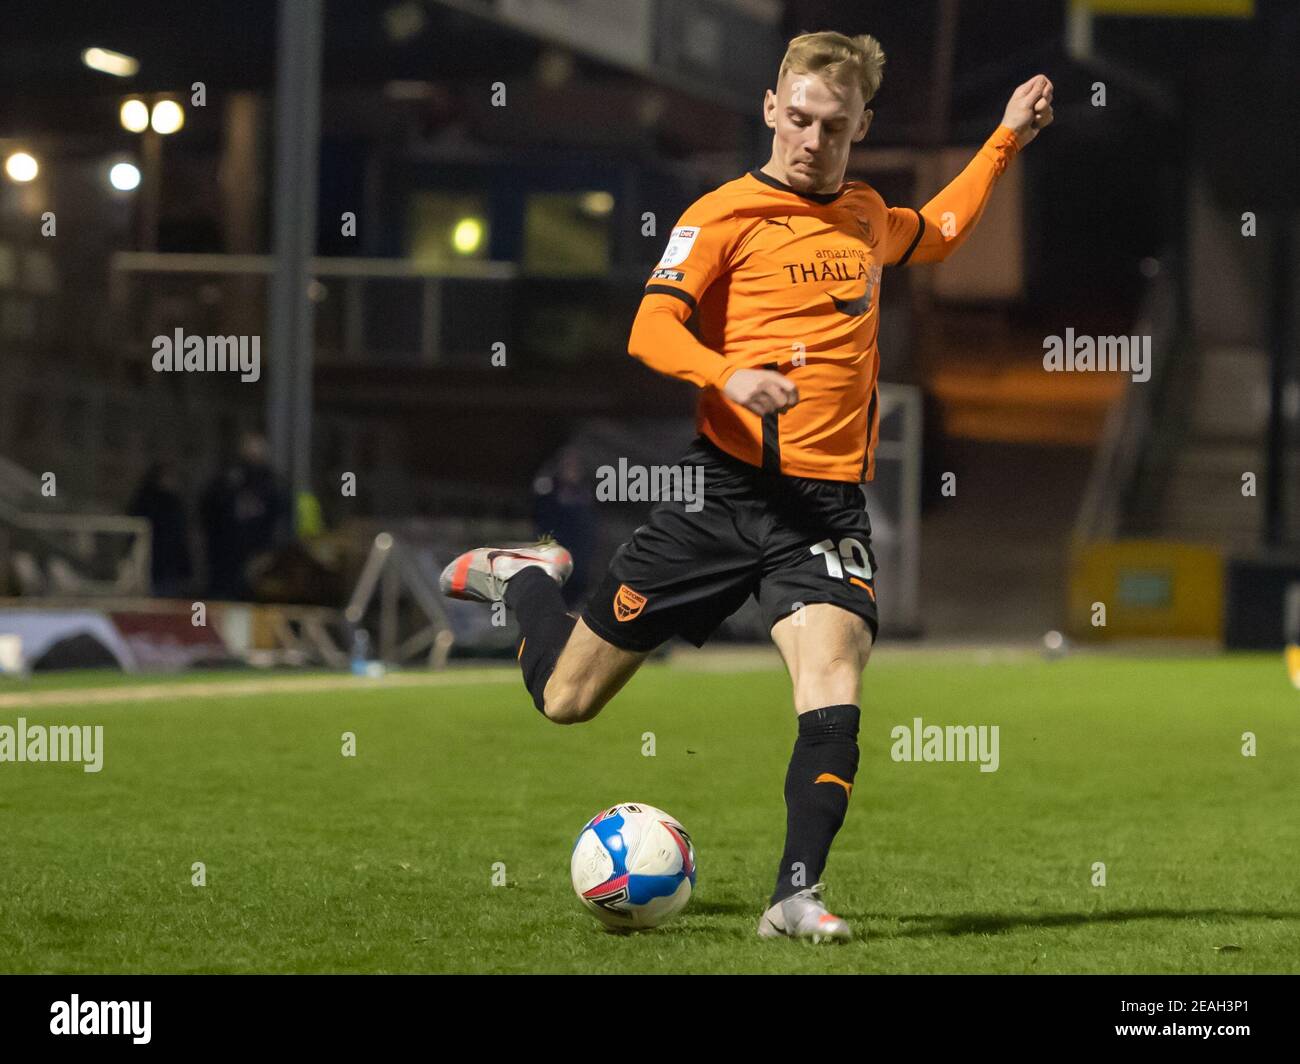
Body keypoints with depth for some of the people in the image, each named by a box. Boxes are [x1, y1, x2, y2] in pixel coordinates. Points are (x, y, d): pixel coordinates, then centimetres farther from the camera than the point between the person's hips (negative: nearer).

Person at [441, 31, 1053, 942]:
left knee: (834, 699, -22)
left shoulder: (866, 216, 15)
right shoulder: (727, 214, -3)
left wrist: (1007, 140, 33)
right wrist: (730, 377, -32)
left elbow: (939, 234, 39)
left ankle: (798, 896, -16)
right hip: (725, 487, -3)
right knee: (569, 696, 7)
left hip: (828, 505, 3)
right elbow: (652, 331, -15)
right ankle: (526, 579, 38)